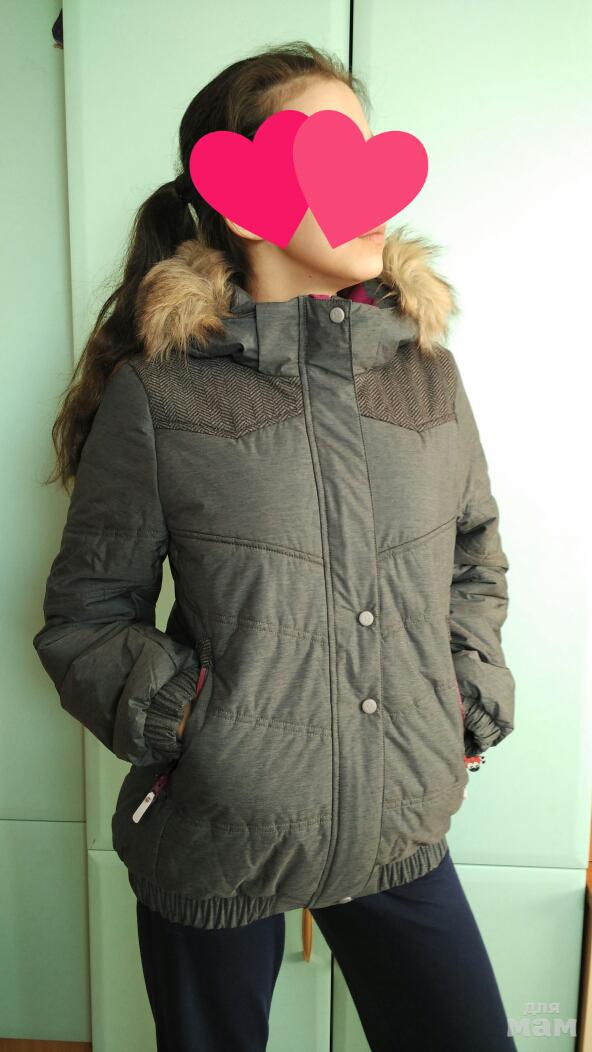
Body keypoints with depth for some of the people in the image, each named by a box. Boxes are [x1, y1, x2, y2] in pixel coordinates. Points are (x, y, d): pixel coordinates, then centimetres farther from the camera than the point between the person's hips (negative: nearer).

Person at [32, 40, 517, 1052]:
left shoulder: (426, 370, 1)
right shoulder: (158, 393, -11)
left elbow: (475, 558, 13)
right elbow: (84, 615, -4)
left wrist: (472, 702, 3)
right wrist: (180, 718, -18)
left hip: (400, 829, 4)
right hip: (212, 842, -2)